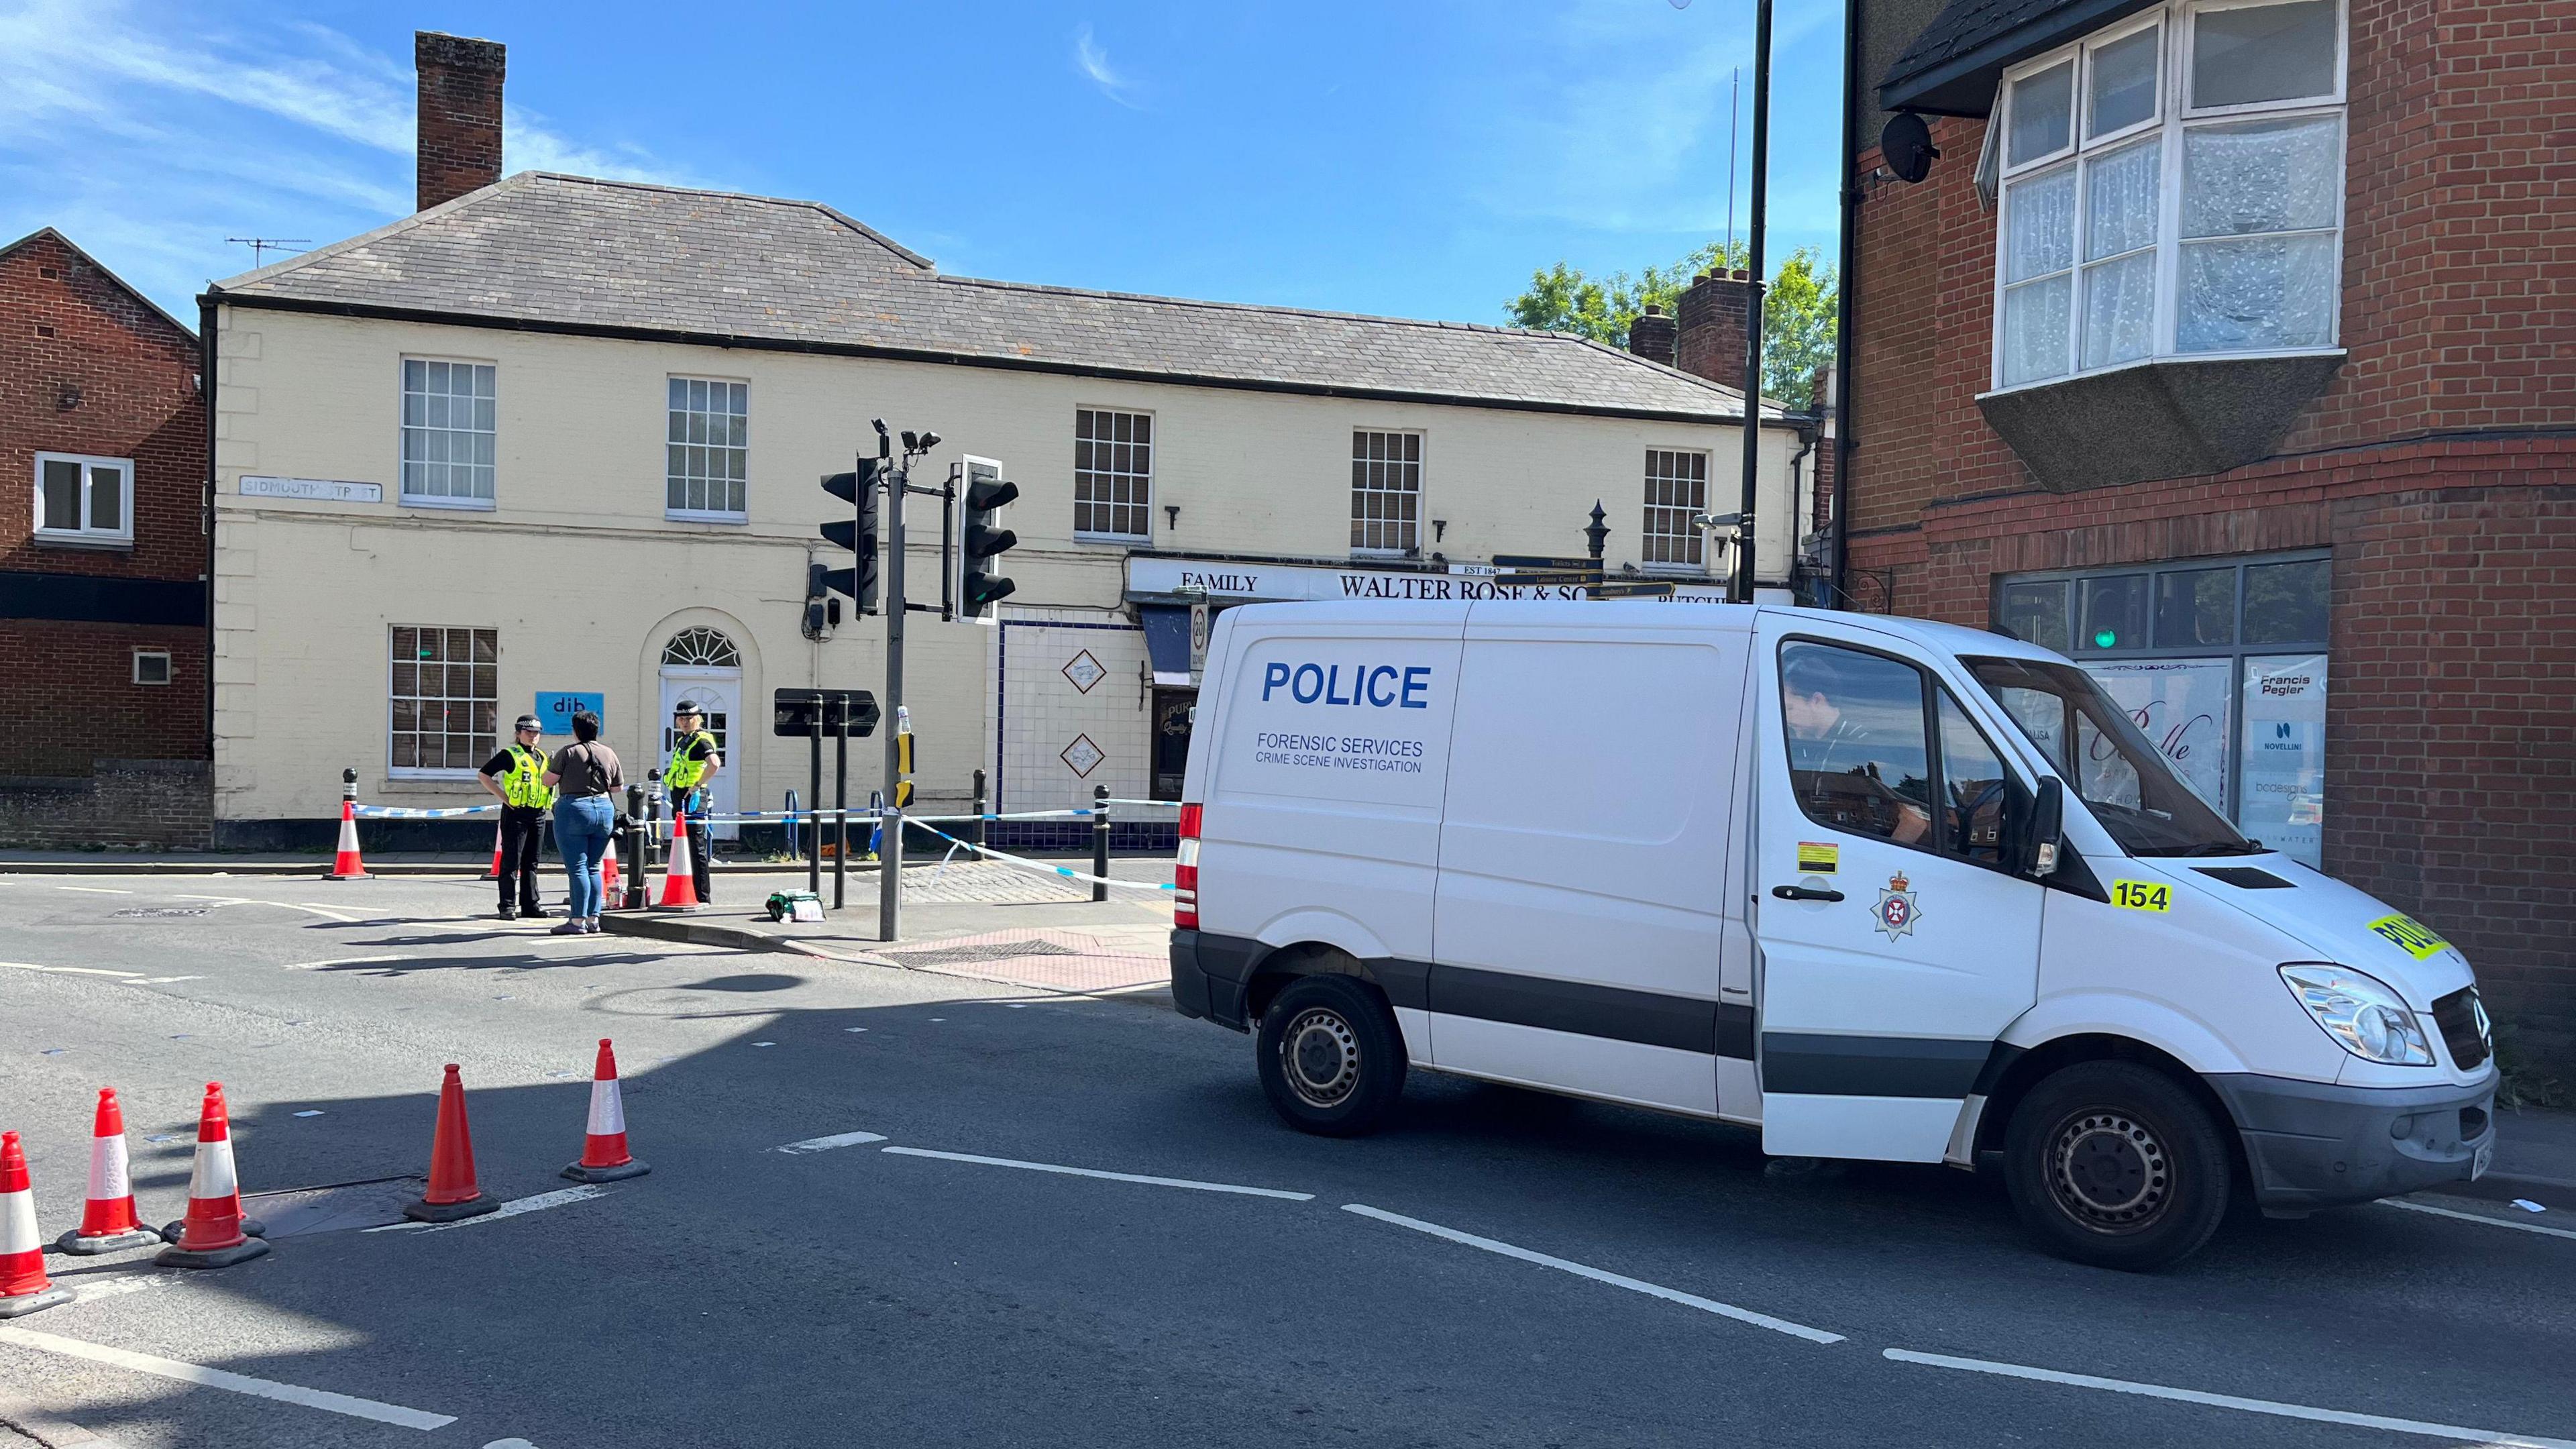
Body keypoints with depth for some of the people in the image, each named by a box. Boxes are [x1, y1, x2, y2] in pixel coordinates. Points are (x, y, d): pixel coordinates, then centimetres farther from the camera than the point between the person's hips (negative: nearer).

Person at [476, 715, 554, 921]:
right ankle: (508, 906, -1)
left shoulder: (542, 757, 16)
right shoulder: (509, 755, -4)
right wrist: (503, 797, -11)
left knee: (531, 862, 11)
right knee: (512, 861, -4)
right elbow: (483, 775, -7)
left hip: (538, 815, 6)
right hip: (516, 813, -6)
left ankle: (530, 904, 16)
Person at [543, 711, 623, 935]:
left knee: (577, 868, -4)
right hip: (605, 810, 5)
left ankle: (578, 922, -5)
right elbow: (618, 787, 14)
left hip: (574, 810, -5)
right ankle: (593, 920, 12)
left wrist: (551, 764, 16)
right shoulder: (609, 754, 8)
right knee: (593, 868, 12)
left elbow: (548, 780, -5)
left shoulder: (568, 753, -7)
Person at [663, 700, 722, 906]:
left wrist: (697, 785, -23)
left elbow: (715, 763, -29)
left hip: (692, 798, -10)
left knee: (696, 849, -9)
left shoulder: (701, 740, -12)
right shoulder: (683, 740, 18)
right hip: (680, 797, 10)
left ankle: (703, 898, -7)